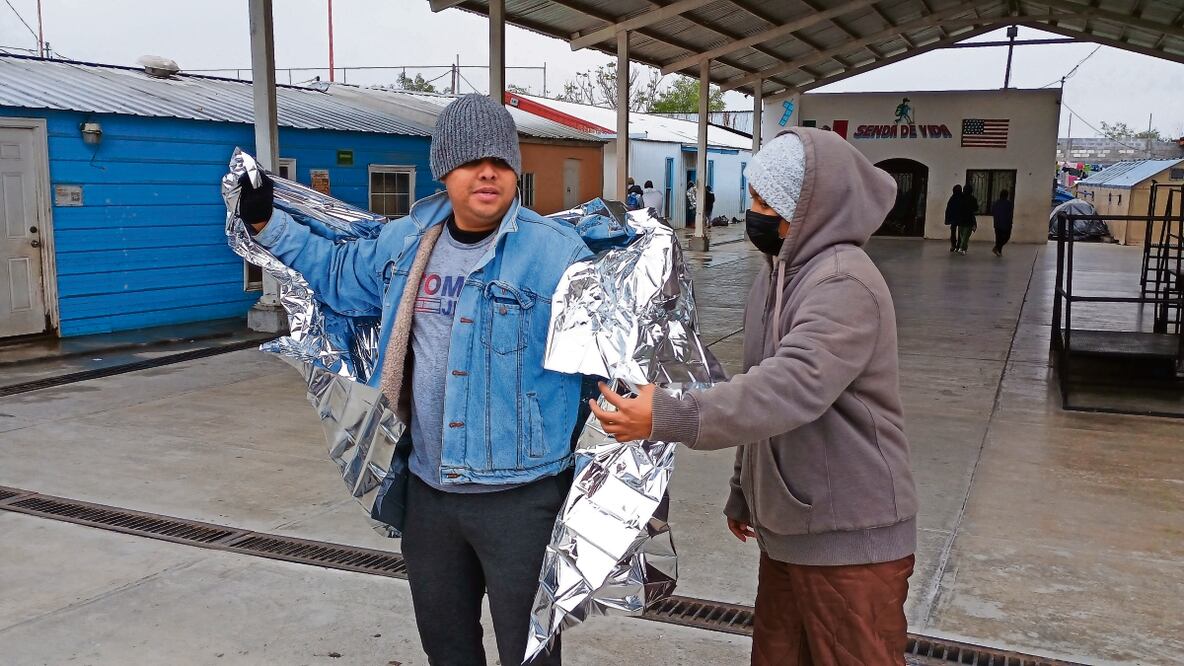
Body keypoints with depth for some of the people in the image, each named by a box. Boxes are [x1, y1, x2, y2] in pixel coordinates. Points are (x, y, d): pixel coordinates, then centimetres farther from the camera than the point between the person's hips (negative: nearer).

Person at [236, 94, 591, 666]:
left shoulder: (556, 253, -15)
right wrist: (266, 223, 17)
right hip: (429, 488, 6)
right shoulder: (406, 241, 4)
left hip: (520, 494, -6)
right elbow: (338, 272, 22)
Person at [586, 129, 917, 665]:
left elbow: (792, 387, -34)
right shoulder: (777, 275, 10)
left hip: (850, 538, -8)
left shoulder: (844, 283, -20)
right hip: (787, 528, 9)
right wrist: (743, 493, 21)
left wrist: (669, 418, -41)